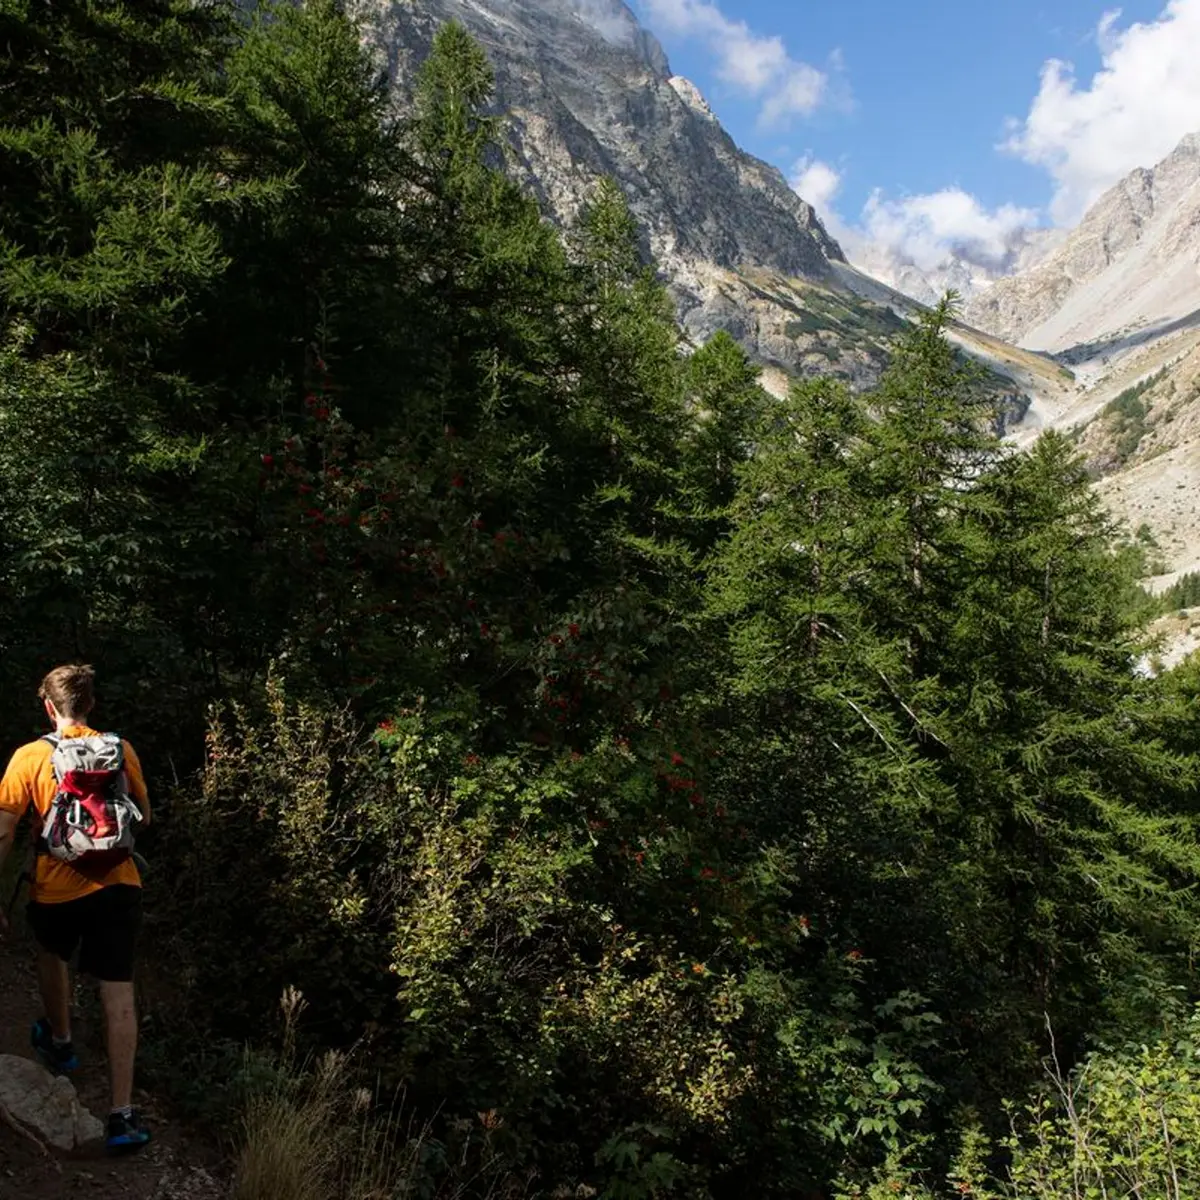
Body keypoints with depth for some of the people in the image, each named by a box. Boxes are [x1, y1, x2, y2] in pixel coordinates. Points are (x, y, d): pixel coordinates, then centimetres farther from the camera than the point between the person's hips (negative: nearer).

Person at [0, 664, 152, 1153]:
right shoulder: (120, 750, 0)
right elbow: (144, 818, 11)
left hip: (57, 889, 0)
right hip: (118, 884, 1)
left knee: (51, 955, 32)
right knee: (118, 993, 2)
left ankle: (60, 1042, 53)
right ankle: (123, 1115, -1)